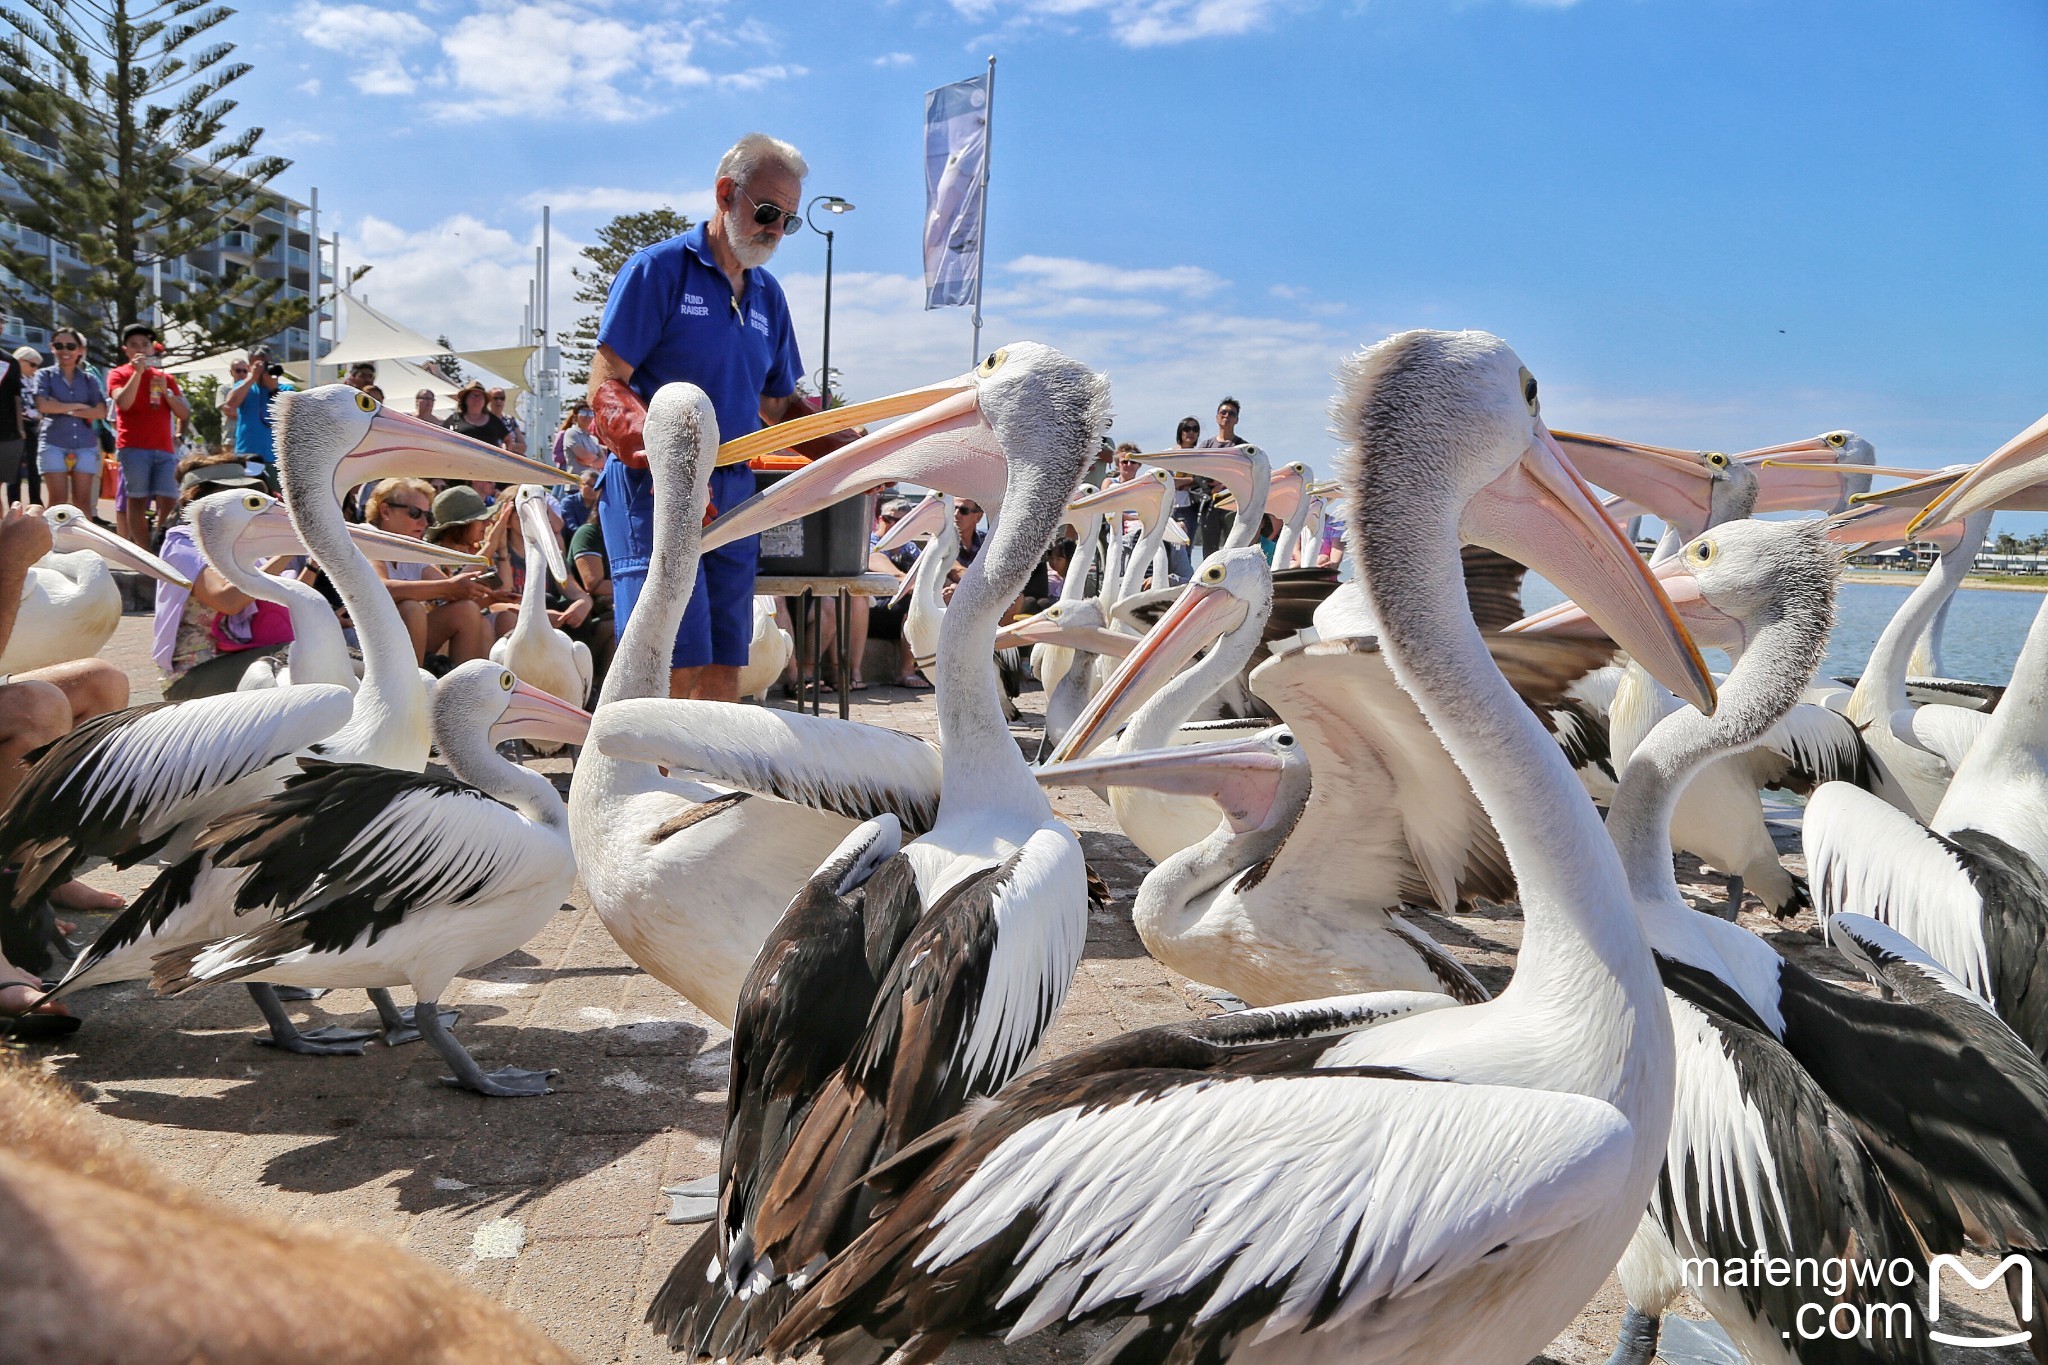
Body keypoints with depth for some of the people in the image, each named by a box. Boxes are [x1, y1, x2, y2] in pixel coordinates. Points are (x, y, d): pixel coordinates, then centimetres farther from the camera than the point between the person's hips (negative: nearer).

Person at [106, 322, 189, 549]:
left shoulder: (165, 378, 19)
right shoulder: (119, 374, 8)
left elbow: (184, 413, 12)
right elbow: (123, 403, -11)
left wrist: (166, 392, -3)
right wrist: (138, 372, -12)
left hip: (164, 449, 3)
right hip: (133, 447, -3)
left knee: (168, 501, -9)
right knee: (137, 501, -5)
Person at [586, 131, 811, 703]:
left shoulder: (768, 296, 16)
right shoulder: (659, 268, -3)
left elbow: (778, 403, 22)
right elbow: (605, 385, -8)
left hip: (733, 493, 6)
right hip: (656, 490, -6)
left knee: (724, 666, 6)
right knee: (674, 666, -13)